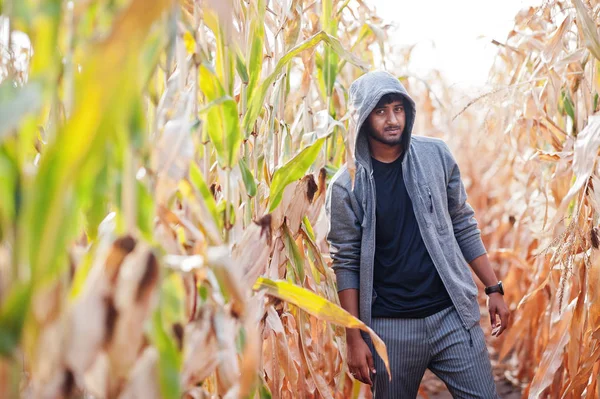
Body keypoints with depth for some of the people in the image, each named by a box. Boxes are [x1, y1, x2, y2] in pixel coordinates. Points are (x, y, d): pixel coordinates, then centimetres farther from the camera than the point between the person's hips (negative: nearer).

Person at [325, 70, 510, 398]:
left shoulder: (436, 155, 1)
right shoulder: (346, 185, -6)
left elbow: (464, 226, 9)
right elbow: (346, 264, -3)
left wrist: (494, 288, 6)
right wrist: (354, 337, -6)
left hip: (453, 315, 2)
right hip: (390, 327, -2)